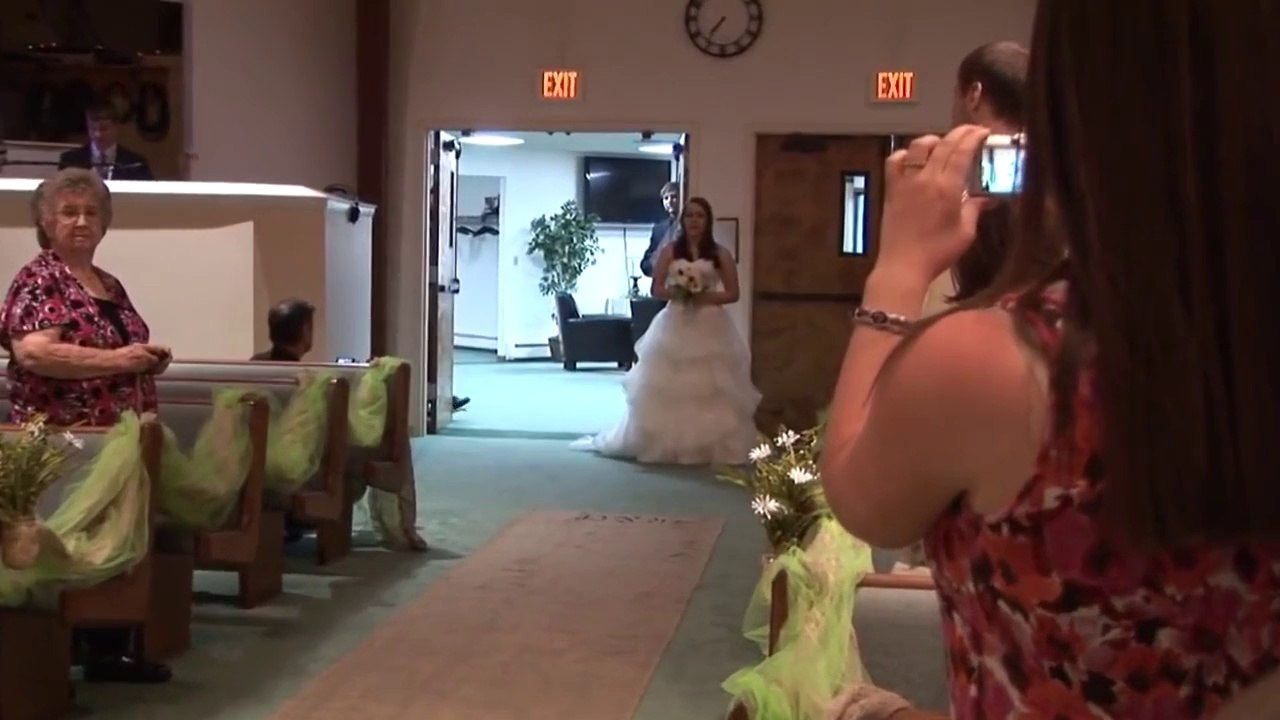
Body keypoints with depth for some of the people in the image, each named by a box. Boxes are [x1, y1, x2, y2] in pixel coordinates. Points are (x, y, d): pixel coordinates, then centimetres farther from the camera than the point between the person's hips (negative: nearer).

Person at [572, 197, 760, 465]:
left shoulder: (720, 255, 4)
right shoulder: (669, 251, 3)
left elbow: (733, 293, 3)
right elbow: (657, 289, 2)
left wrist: (708, 297, -13)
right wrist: (677, 294, -16)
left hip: (711, 329, 0)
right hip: (675, 326, 0)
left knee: (711, 390, -2)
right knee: (668, 389, -1)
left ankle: (711, 446, 5)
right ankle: (666, 444, 8)